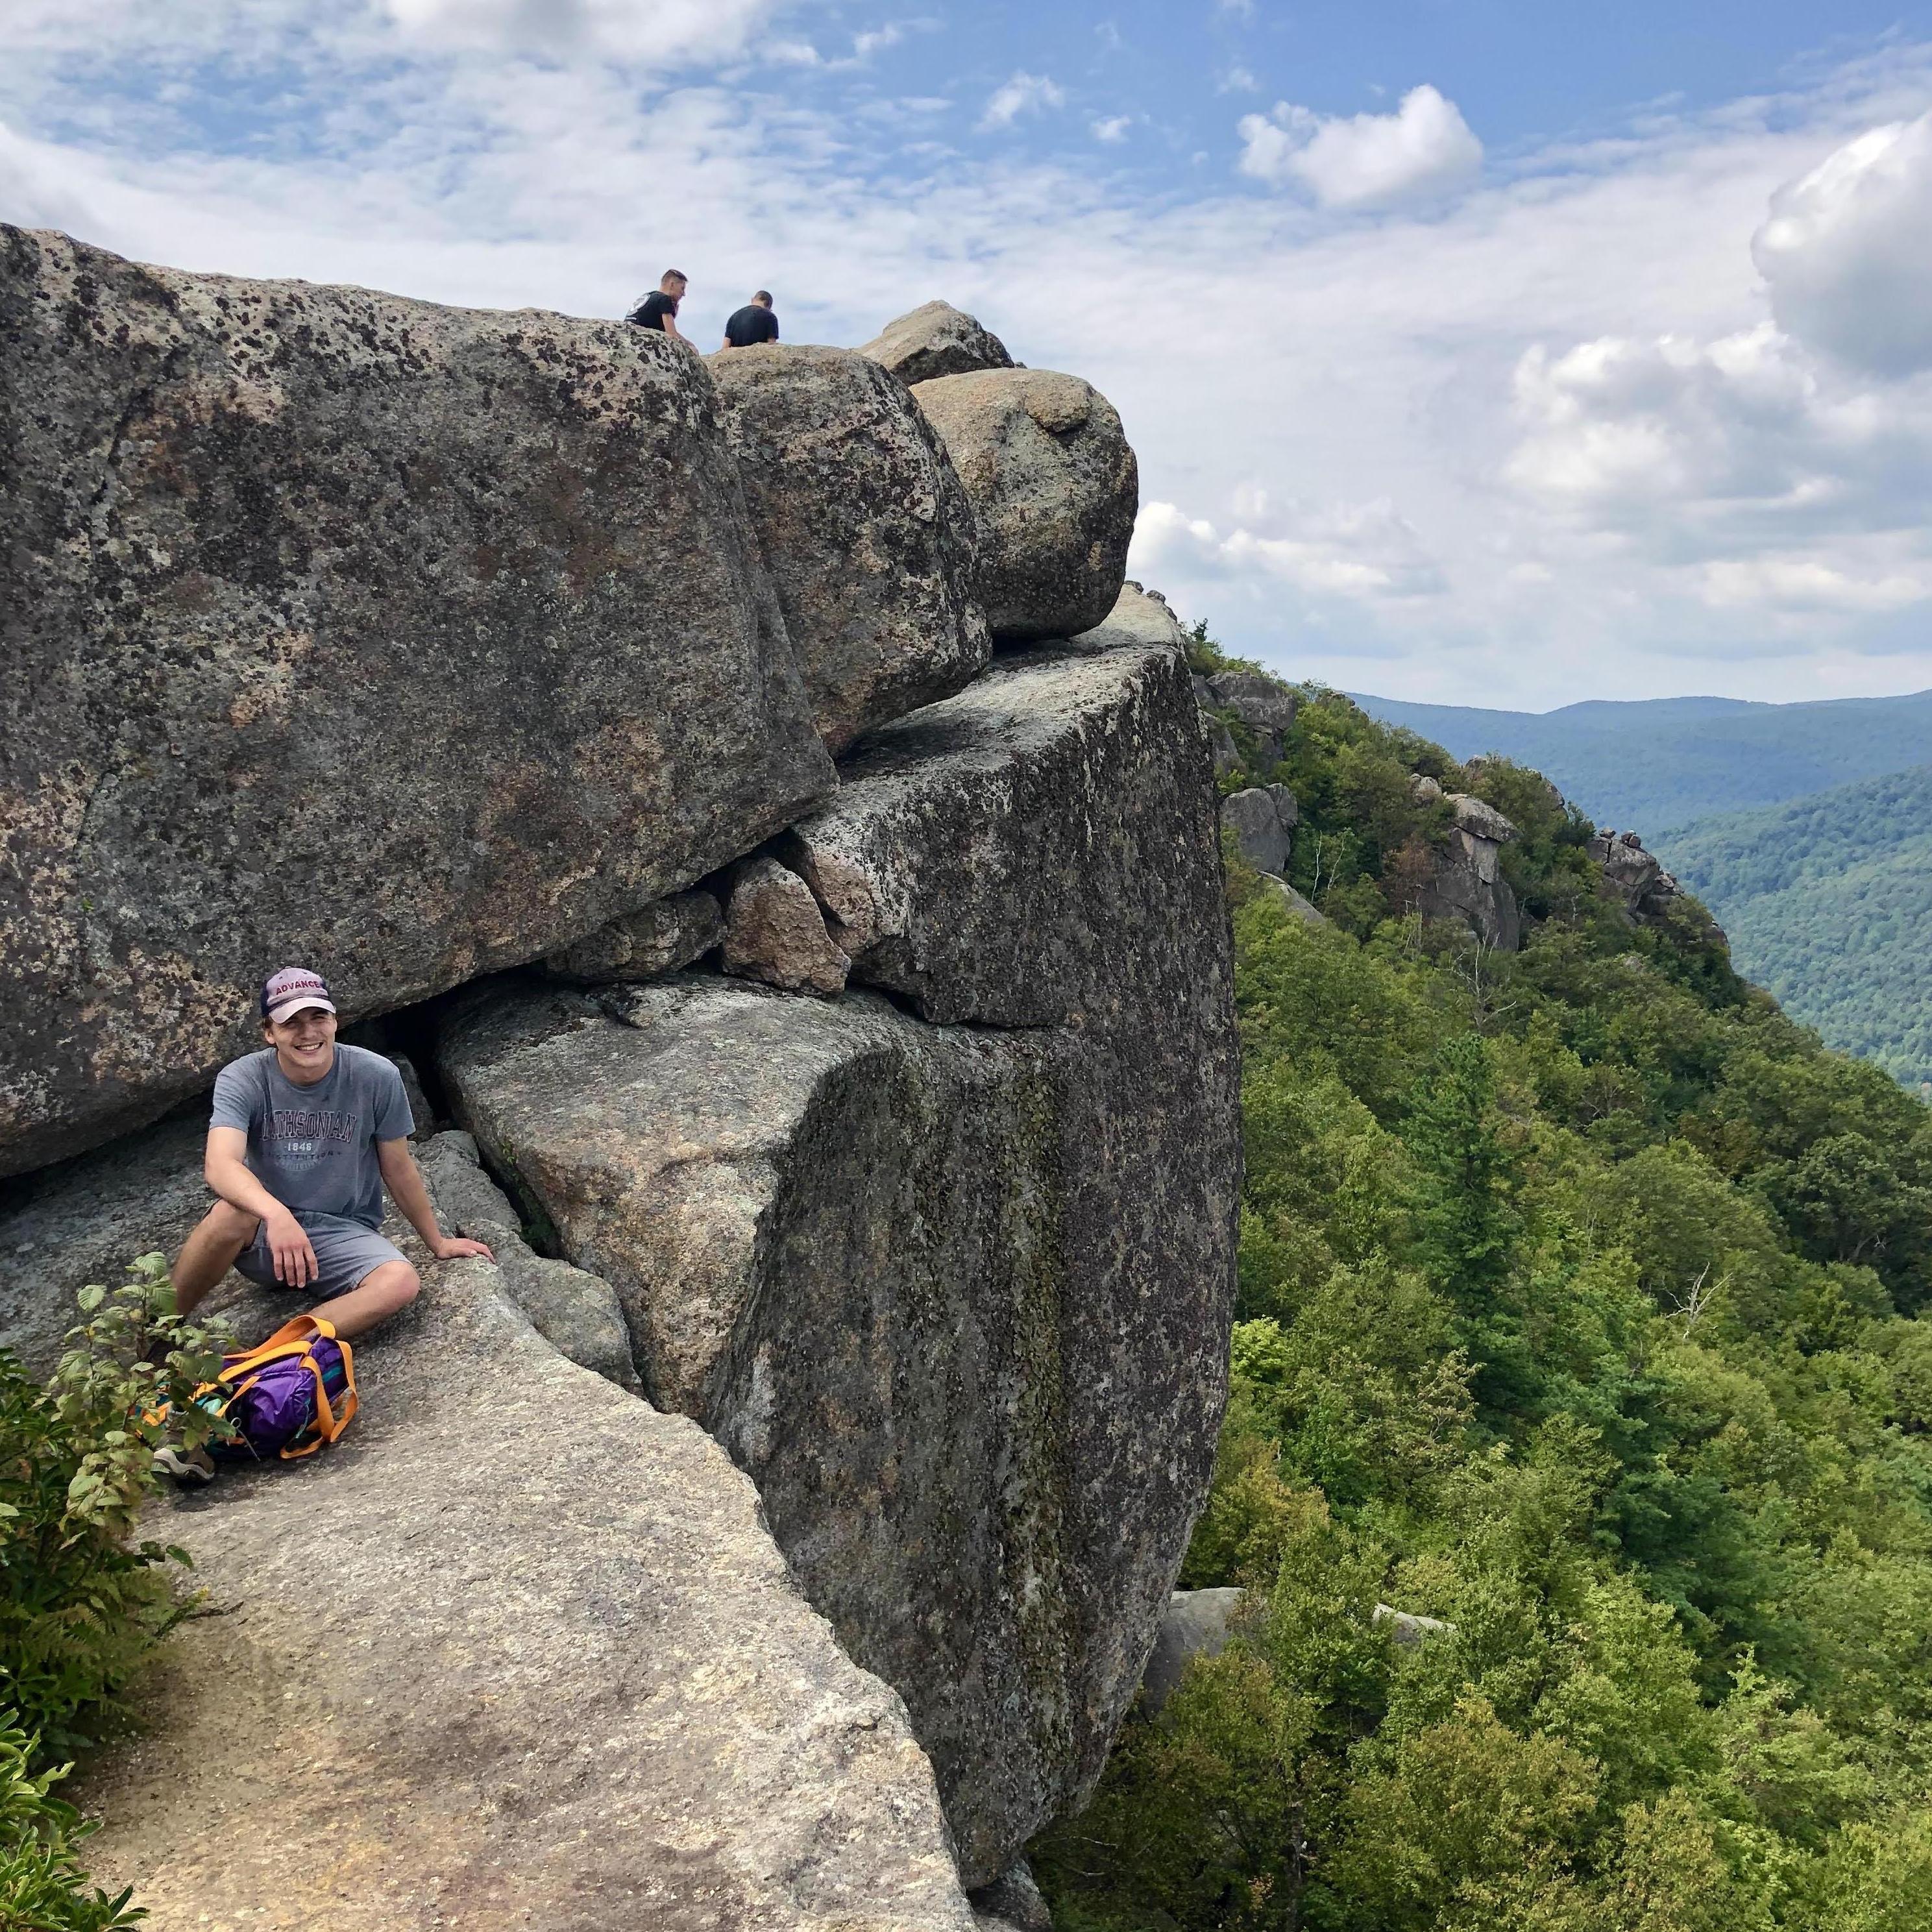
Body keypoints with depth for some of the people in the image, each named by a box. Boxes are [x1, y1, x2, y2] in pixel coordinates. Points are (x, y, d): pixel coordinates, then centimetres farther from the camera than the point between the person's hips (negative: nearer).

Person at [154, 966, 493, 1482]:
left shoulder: (376, 1078, -9)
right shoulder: (242, 1080, -13)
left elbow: (399, 1169, 4)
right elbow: (220, 1164, -31)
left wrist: (438, 1242, 12)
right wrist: (276, 1215, -49)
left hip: (344, 1236, 1)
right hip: (264, 1237, -1)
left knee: (400, 1283, -31)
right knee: (233, 1212, -36)